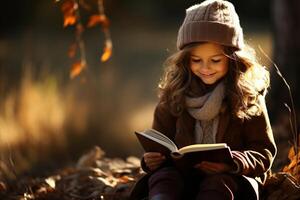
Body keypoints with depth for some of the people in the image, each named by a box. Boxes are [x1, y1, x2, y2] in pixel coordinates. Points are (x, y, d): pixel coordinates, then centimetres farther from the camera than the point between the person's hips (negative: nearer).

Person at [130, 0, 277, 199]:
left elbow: (264, 153, 0)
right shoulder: (174, 93, 7)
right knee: (162, 177, -31)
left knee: (218, 184, -35)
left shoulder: (248, 94, 1)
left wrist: (231, 163, -21)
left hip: (231, 178, -2)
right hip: (182, 176, 2)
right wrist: (151, 159, -10)